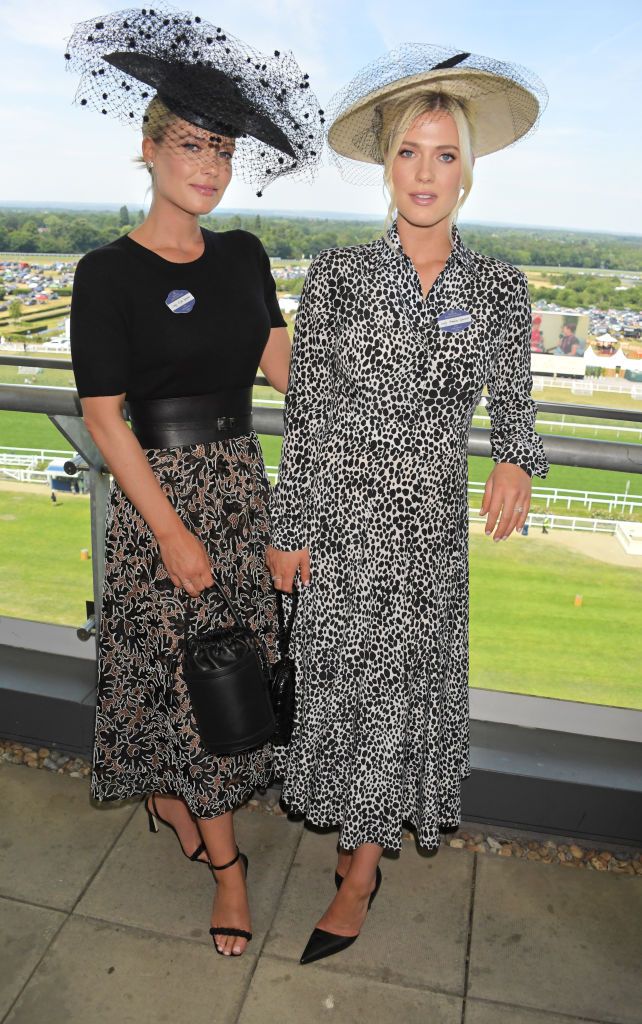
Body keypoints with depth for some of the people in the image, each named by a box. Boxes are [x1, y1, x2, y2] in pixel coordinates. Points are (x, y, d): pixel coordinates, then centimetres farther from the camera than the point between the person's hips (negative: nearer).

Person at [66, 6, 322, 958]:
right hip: (161, 488, -5)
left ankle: (168, 791, 42)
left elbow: (287, 365, 3)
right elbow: (103, 414, -12)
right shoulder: (109, 272, -8)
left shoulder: (243, 254, 8)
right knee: (193, 665, 3)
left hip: (240, 478, 6)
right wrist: (170, 529, -15)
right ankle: (227, 860, 23)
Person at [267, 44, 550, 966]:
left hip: (429, 528, 1)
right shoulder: (337, 275, -2)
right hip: (339, 520, 0)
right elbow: (305, 414, -2)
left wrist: (518, 464, -9)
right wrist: (291, 530, -2)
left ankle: (360, 873, 30)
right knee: (342, 680, 11)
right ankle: (361, 828, 38)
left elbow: (513, 406, 12)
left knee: (400, 689, 9)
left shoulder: (500, 289, 1)